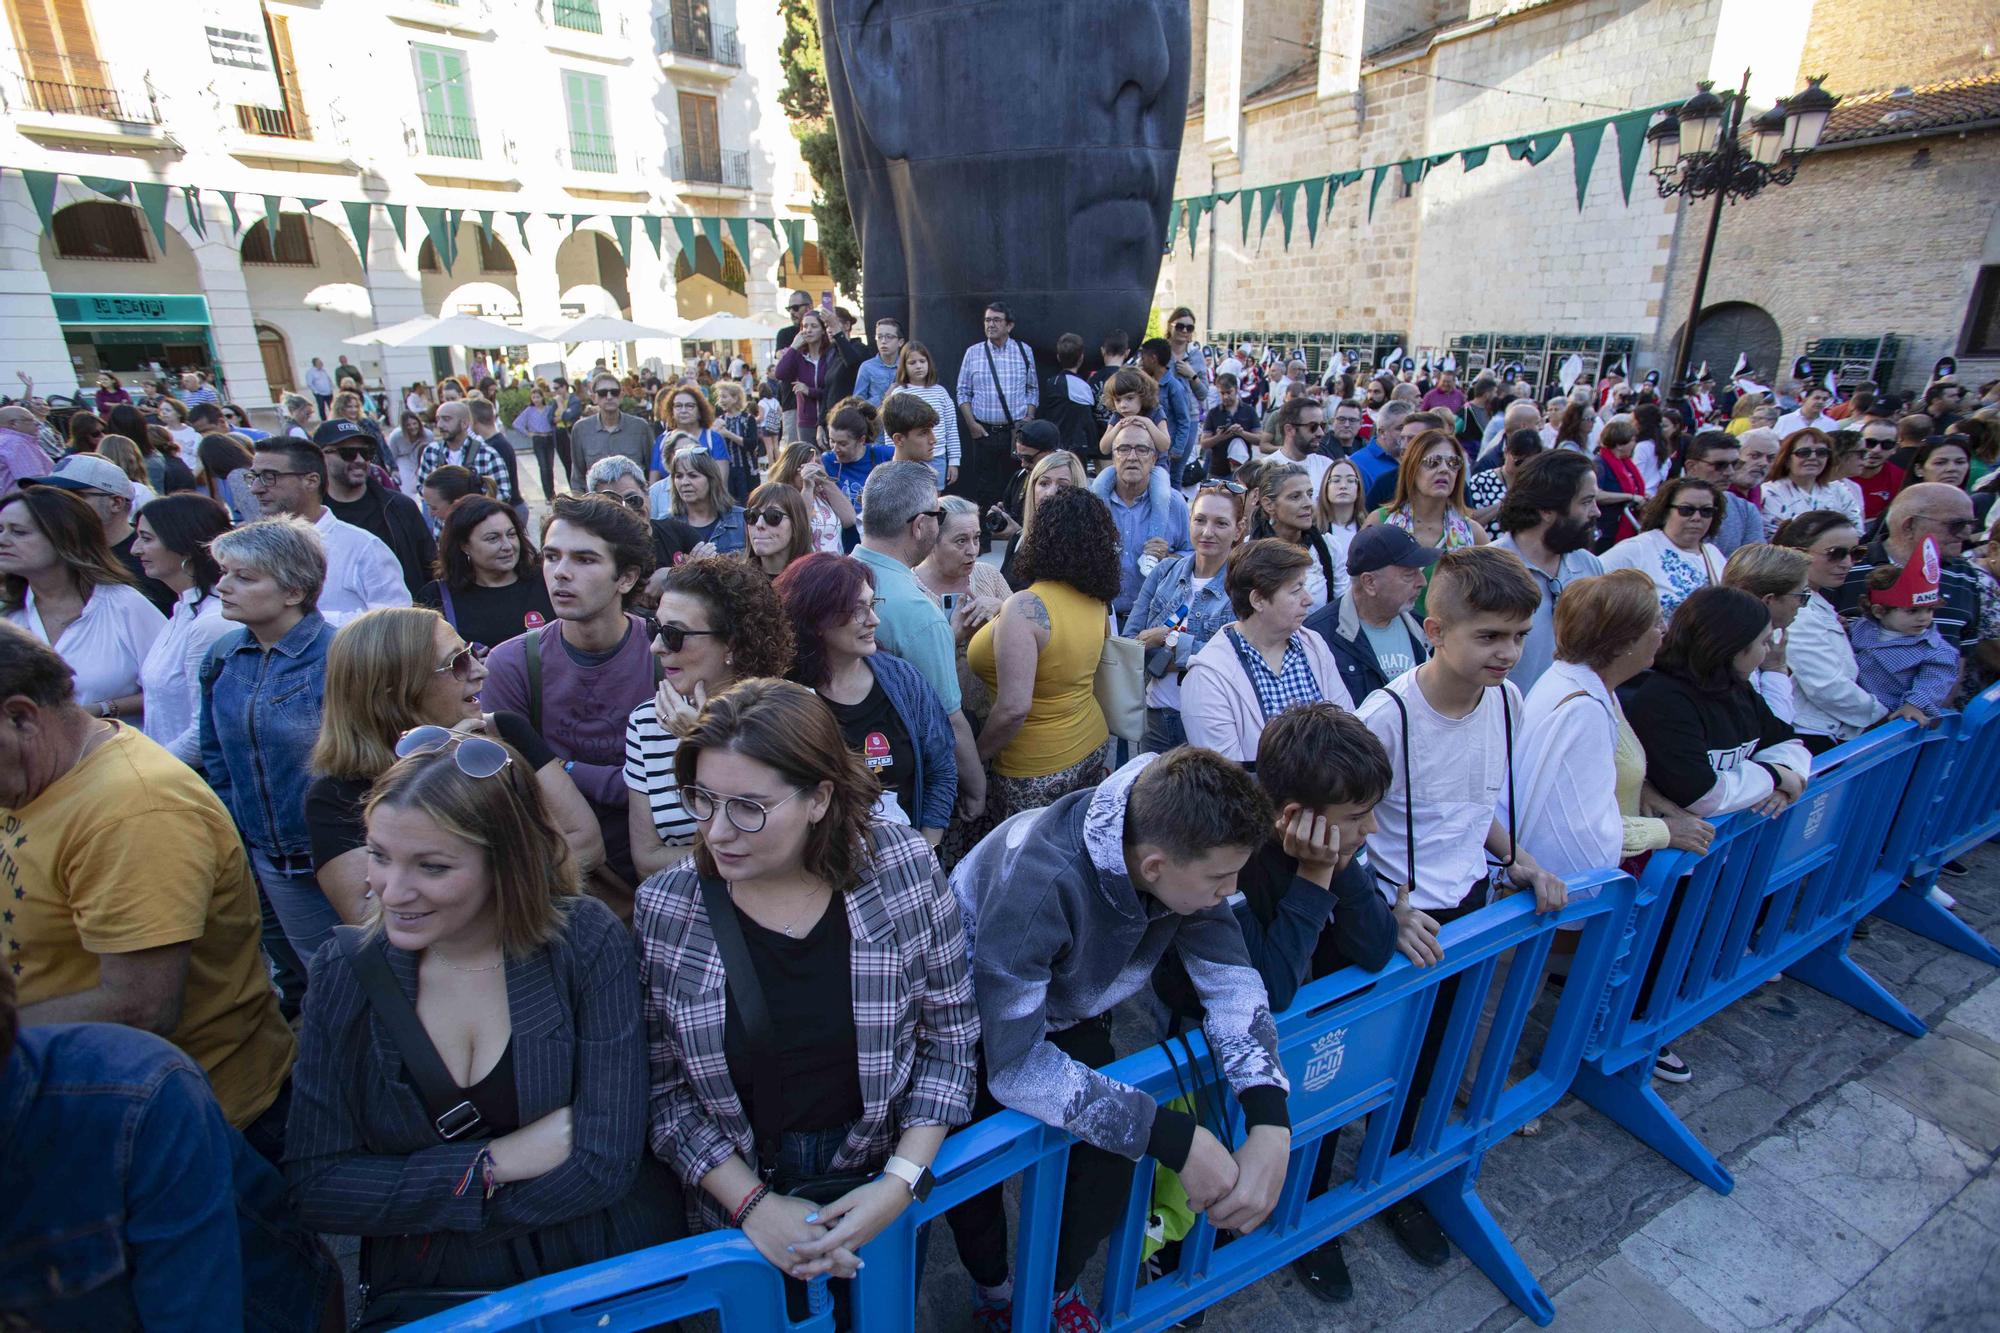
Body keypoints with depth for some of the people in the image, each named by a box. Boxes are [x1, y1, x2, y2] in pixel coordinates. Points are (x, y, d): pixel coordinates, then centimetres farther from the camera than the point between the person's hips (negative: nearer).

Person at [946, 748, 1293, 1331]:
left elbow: (1230, 978, -16)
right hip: (974, 1026, -4)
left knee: (1112, 1162, -12)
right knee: (972, 1171, -14)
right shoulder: (1039, 882, -41)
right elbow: (1013, 1066, -38)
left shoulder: (1184, 853, -22)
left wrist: (1272, 1125, -31)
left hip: (1069, 1015, 4)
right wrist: (1177, 1139, -40)